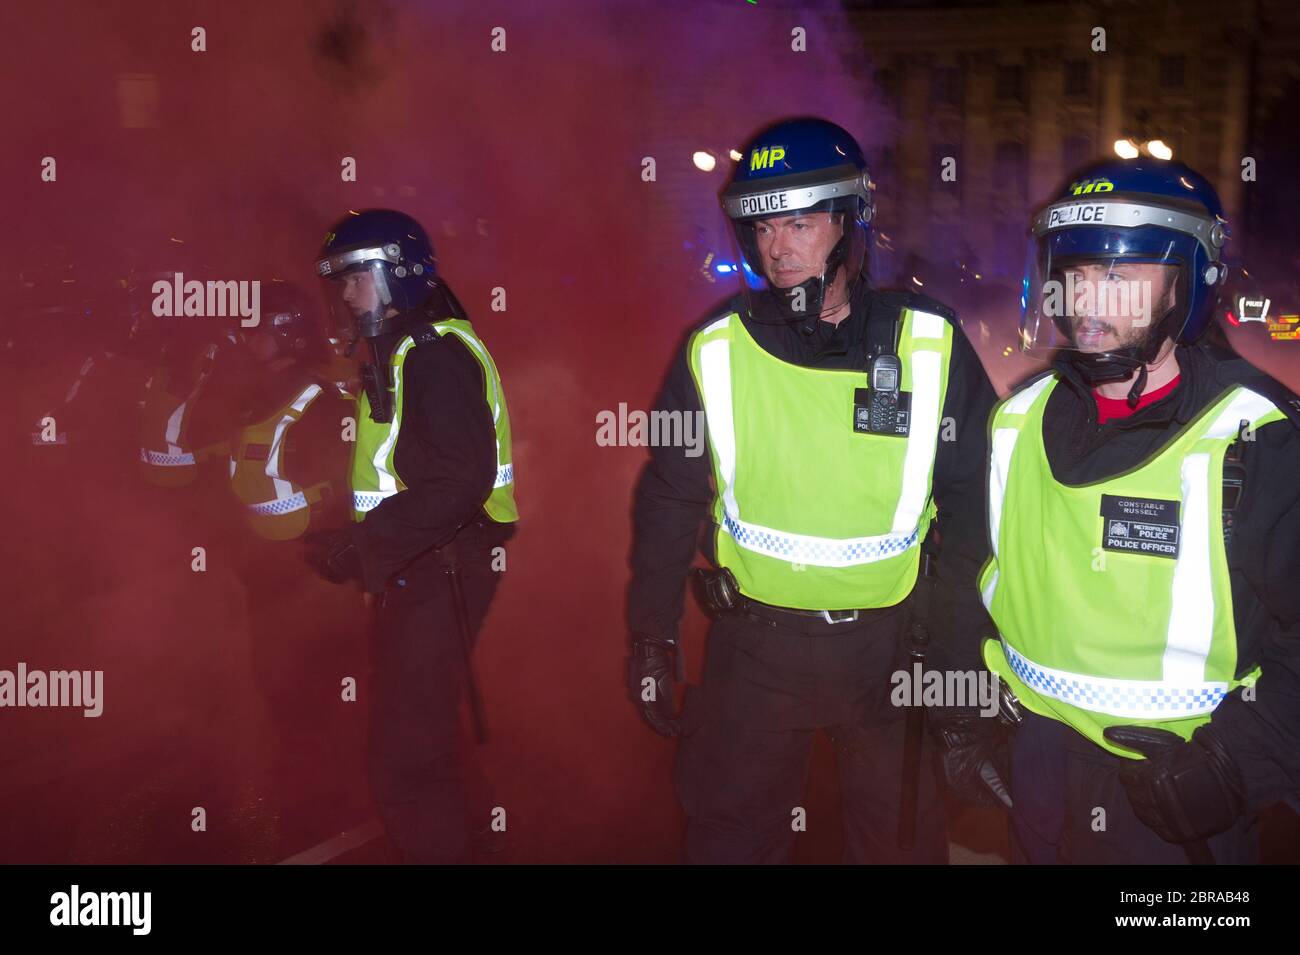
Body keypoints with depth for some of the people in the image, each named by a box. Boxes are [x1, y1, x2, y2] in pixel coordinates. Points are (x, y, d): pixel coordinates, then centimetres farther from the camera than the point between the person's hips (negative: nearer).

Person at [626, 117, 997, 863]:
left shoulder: (931, 347, -6)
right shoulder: (716, 352, -4)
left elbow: (975, 502, 0)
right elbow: (670, 500, 3)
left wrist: (959, 646, -2)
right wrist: (652, 638, 1)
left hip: (890, 645, 0)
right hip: (754, 646, 1)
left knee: (905, 840, 17)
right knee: (730, 837, 15)